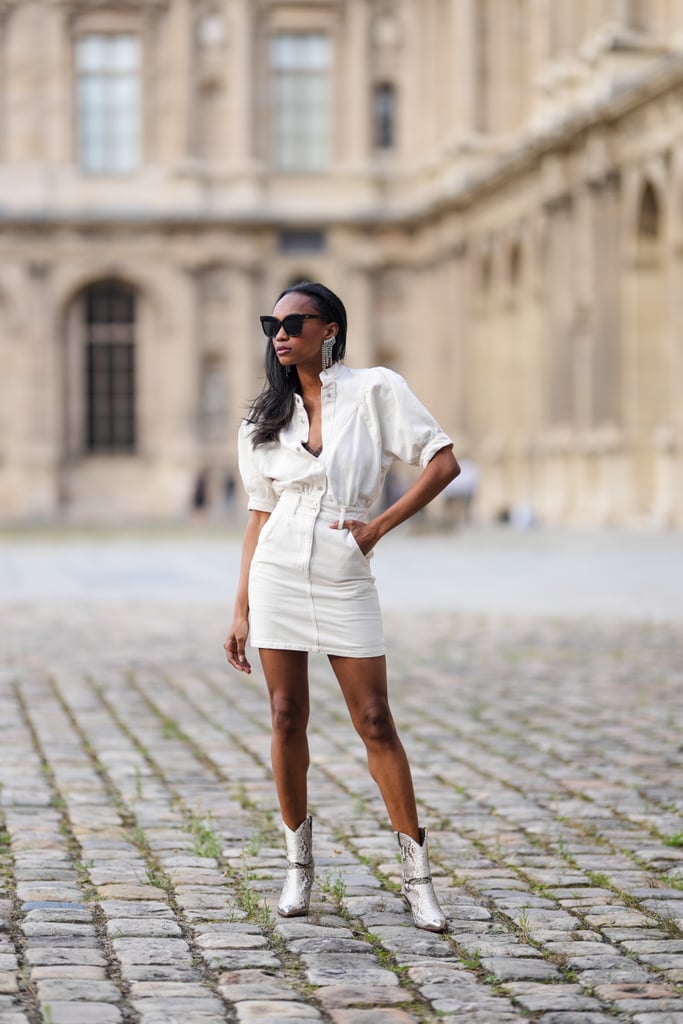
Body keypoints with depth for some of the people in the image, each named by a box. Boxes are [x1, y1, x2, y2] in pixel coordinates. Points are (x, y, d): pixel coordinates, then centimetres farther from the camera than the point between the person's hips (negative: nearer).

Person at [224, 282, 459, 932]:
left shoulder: (375, 391, -2)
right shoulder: (267, 421, 9)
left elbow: (443, 463, -5)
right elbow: (260, 515, 11)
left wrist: (379, 526, -9)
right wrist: (241, 612, 7)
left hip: (345, 581, -3)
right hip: (277, 577, 3)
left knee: (375, 723, -4)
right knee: (287, 718, 3)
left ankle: (416, 875, 3)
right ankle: (298, 864, 17)